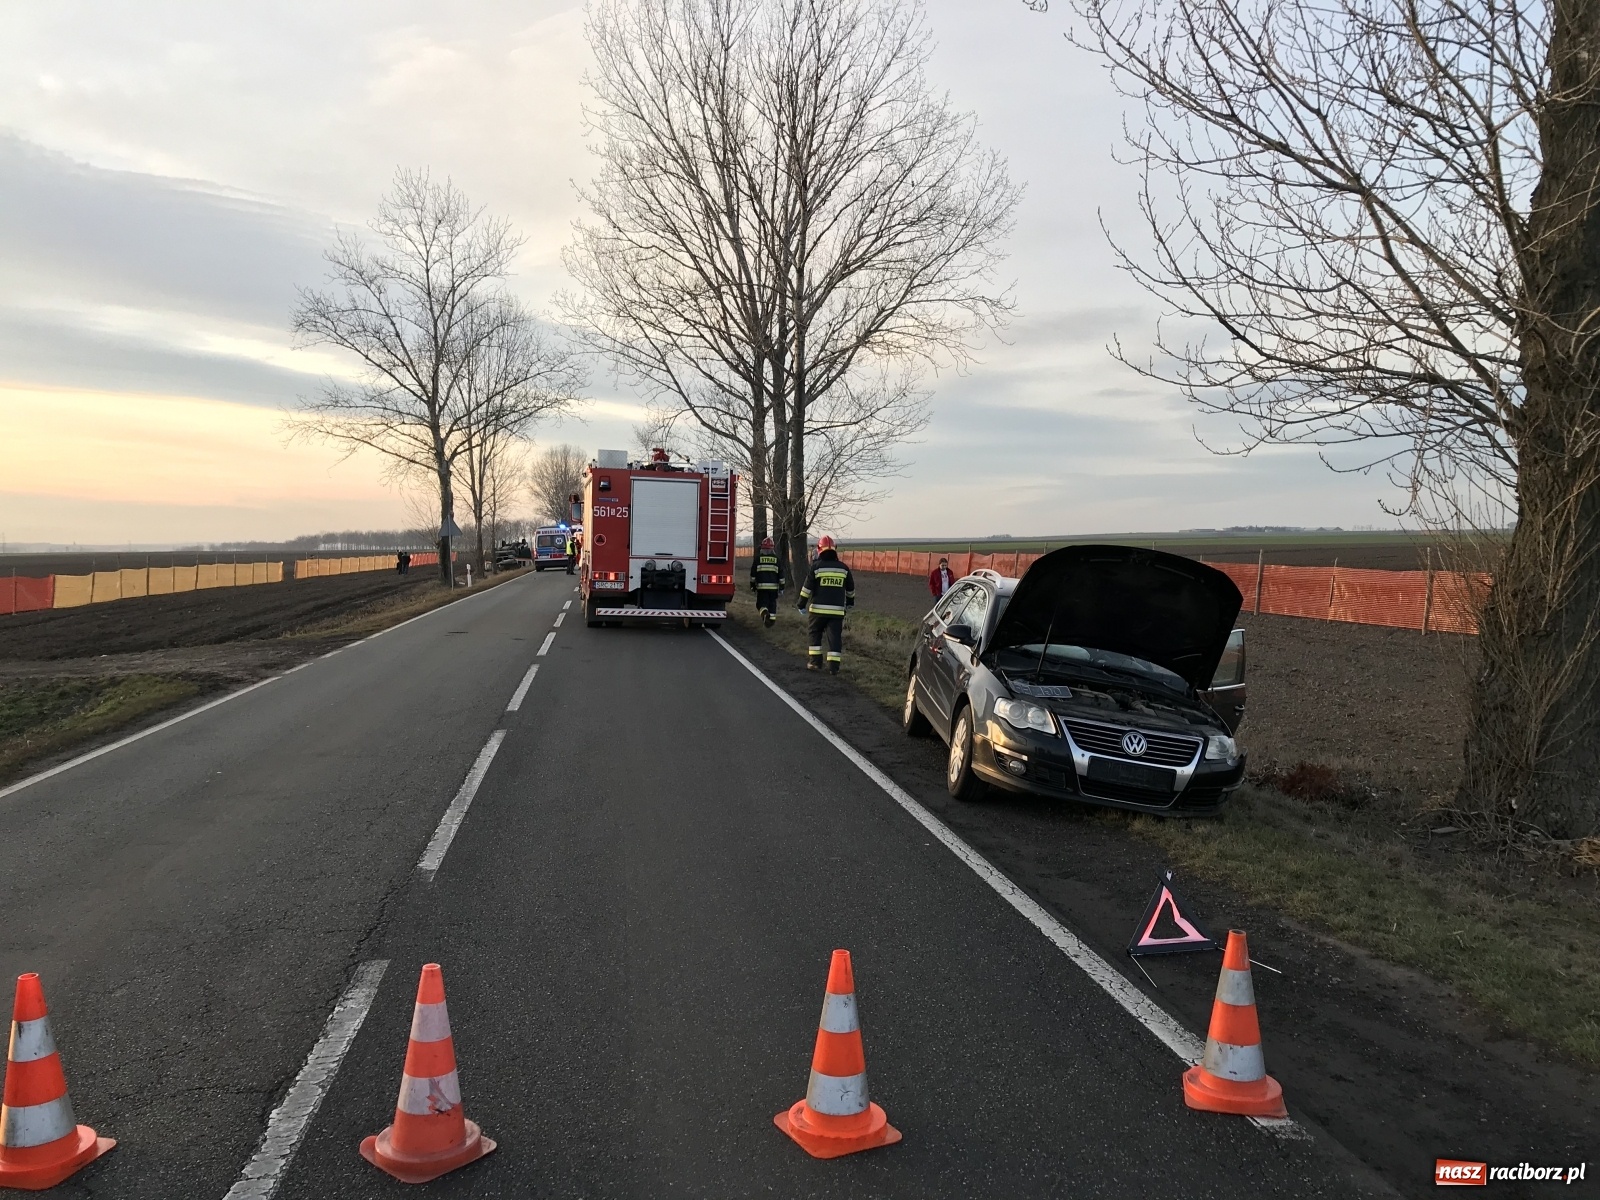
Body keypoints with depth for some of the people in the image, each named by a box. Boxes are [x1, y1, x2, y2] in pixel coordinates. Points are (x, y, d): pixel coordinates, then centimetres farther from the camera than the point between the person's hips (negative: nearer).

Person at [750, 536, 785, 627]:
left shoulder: (758, 558, 0)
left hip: (761, 586, -1)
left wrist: (752, 585, 12)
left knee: (762, 602, 4)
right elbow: (781, 573, 7)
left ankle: (764, 612, -24)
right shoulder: (776, 559, 4)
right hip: (773, 586, 1)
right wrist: (781, 586, 13)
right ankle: (772, 619, 12)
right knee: (772, 603, 12)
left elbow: (753, 573, 3)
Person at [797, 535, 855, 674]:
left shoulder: (816, 566, -5)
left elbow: (807, 588, -5)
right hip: (837, 610, 2)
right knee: (835, 637, 2)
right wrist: (850, 602, 34)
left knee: (815, 635, 14)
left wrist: (802, 604, 4)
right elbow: (850, 589, 17)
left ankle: (815, 662, 10)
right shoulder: (843, 568, 7)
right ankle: (834, 666, -2)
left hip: (818, 608, -2)